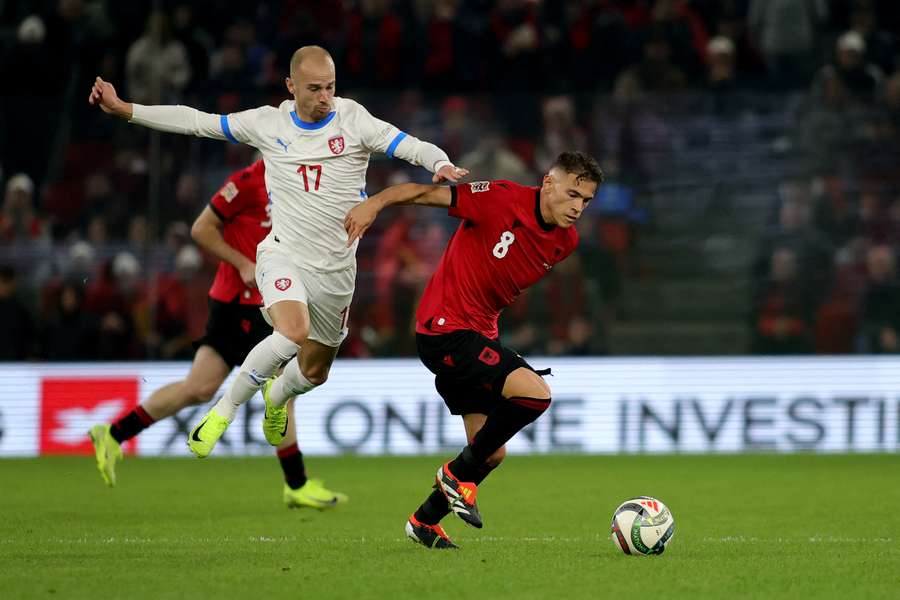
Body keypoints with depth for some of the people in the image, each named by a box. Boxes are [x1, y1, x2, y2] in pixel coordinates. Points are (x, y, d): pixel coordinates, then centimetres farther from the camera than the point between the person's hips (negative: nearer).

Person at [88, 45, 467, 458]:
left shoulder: (353, 121, -8)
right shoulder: (267, 123, -4)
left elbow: (415, 148, -15)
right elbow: (194, 121, 2)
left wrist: (442, 165, -38)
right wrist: (124, 109, -2)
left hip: (336, 270, 2)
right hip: (284, 255, -2)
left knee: (315, 372, 15)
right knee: (293, 333, -32)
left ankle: (277, 395, 52)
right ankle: (225, 409, -13)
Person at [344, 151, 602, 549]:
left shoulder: (565, 241, 5)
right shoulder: (503, 200, -18)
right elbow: (429, 194, -14)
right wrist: (375, 203, -27)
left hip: (477, 335, 9)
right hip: (445, 327, -9)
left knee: (491, 453, 12)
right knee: (534, 392, -25)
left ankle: (425, 520, 33)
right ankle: (459, 473, -6)